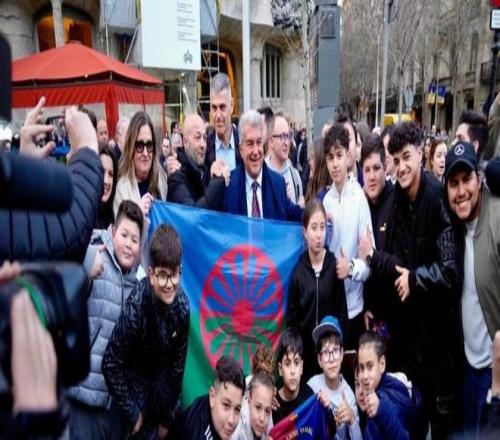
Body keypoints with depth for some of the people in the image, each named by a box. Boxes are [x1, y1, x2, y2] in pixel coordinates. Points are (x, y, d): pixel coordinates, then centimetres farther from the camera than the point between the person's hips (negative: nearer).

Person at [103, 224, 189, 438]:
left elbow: (179, 360, -8)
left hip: (163, 373, 3)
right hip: (136, 374, -3)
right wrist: (131, 411, -15)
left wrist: (169, 416, -1)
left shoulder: (182, 304, -21)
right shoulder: (135, 308, -34)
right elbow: (110, 364, -23)